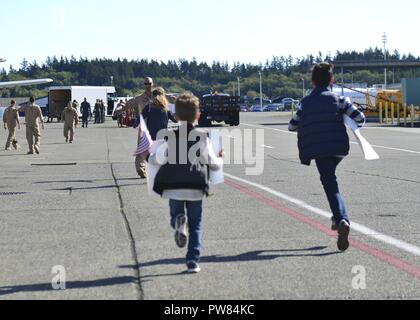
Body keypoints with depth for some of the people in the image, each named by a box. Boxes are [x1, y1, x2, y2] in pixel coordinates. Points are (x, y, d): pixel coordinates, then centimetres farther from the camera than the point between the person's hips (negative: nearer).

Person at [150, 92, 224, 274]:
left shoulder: (171, 137, -4)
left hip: (174, 188, 0)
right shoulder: (203, 138, -2)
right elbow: (214, 164, 2)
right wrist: (220, 158, 24)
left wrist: (150, 157, 13)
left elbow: (158, 159, -10)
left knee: (175, 215, 18)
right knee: (195, 226, 12)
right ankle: (193, 261, 3)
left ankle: (179, 222, -19)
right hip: (196, 189, 0)